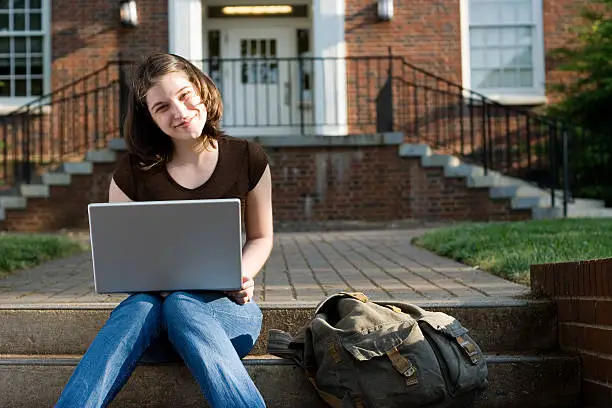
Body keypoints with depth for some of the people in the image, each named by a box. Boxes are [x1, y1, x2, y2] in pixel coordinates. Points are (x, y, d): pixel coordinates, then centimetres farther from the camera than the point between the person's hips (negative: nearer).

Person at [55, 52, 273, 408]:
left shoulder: (247, 159, 3)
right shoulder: (133, 172, 1)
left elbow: (260, 237, 13)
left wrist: (243, 273, -10)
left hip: (226, 306, 0)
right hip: (153, 299, 1)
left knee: (181, 305, -36)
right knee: (140, 307, -36)